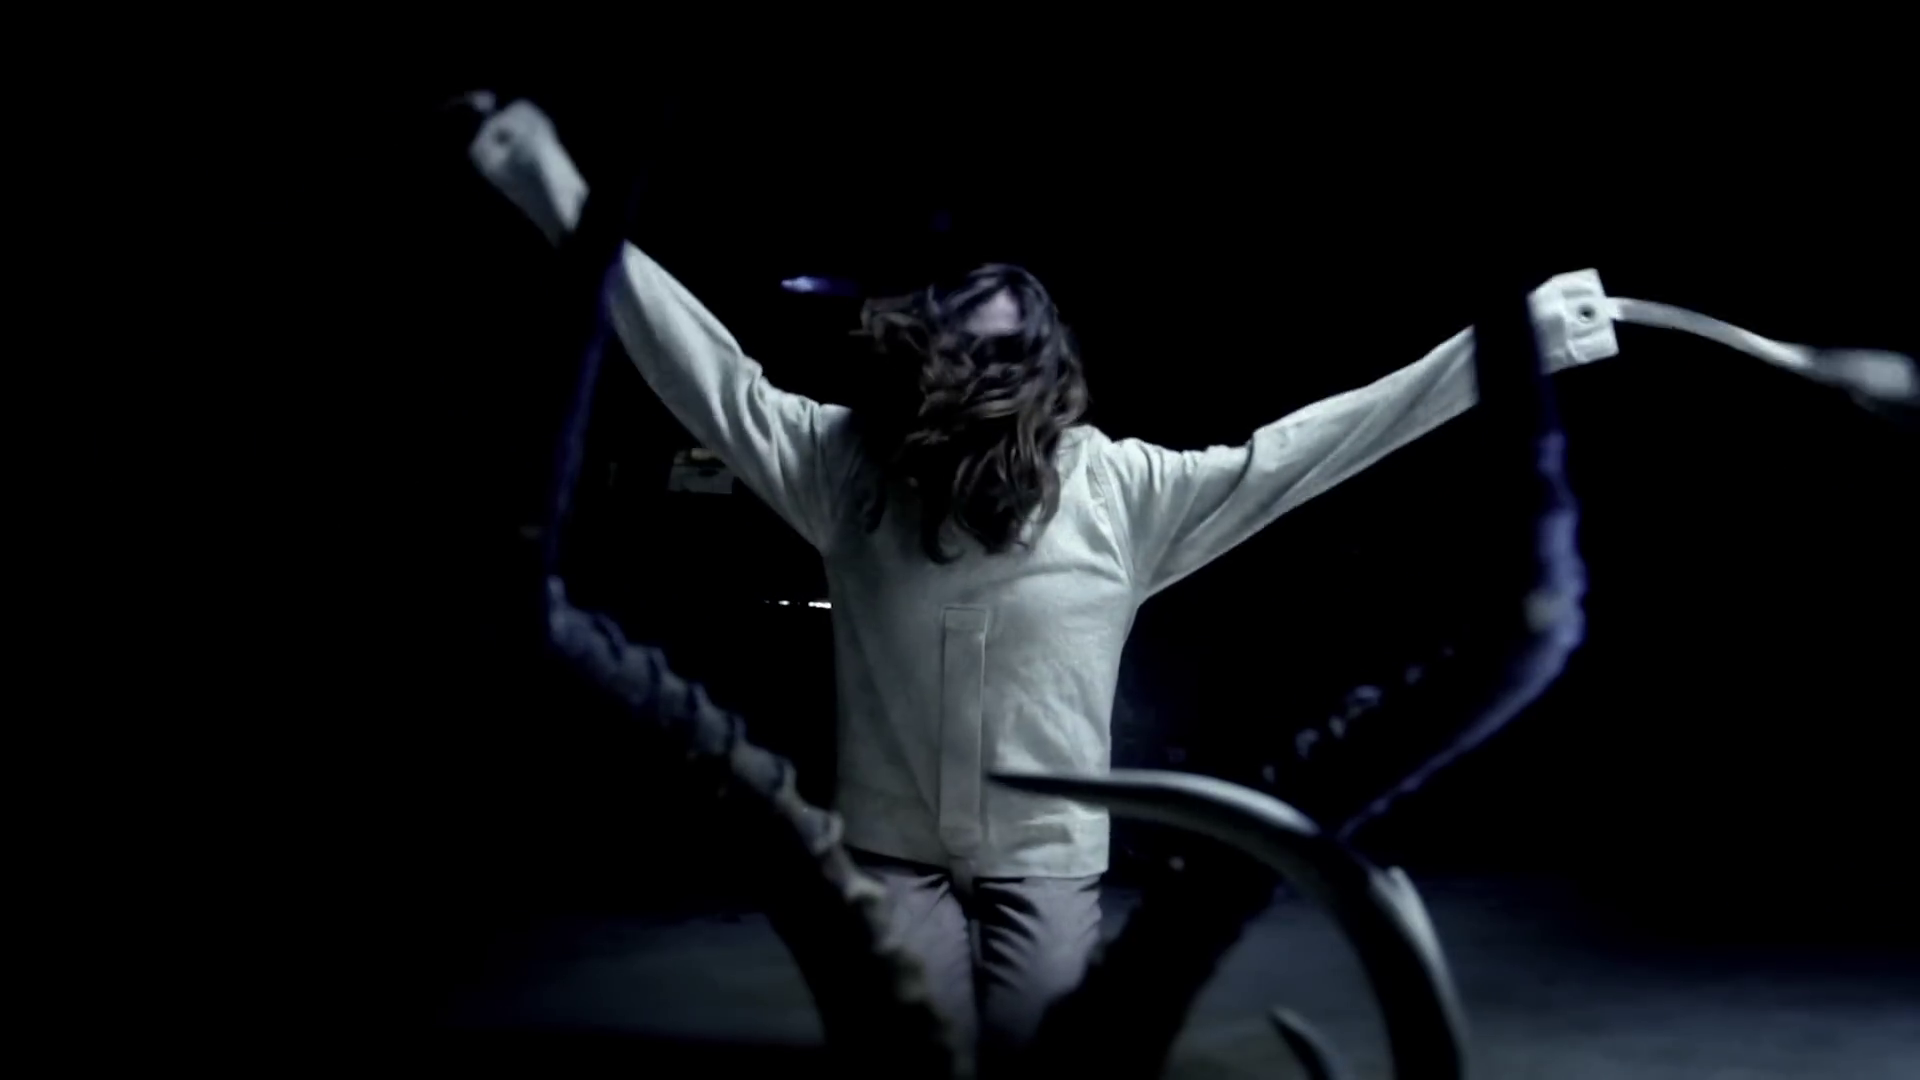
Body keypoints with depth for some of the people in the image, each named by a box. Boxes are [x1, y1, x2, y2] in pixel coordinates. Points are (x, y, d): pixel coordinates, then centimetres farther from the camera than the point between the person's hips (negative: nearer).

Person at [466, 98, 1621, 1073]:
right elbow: (719, 378, -2)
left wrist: (1503, 351, -13)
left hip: (1050, 863, 0)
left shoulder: (1118, 488, -9)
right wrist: (567, 202, -1)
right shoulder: (848, 463, -5)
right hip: (896, 856, 0)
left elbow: (1296, 451, -10)